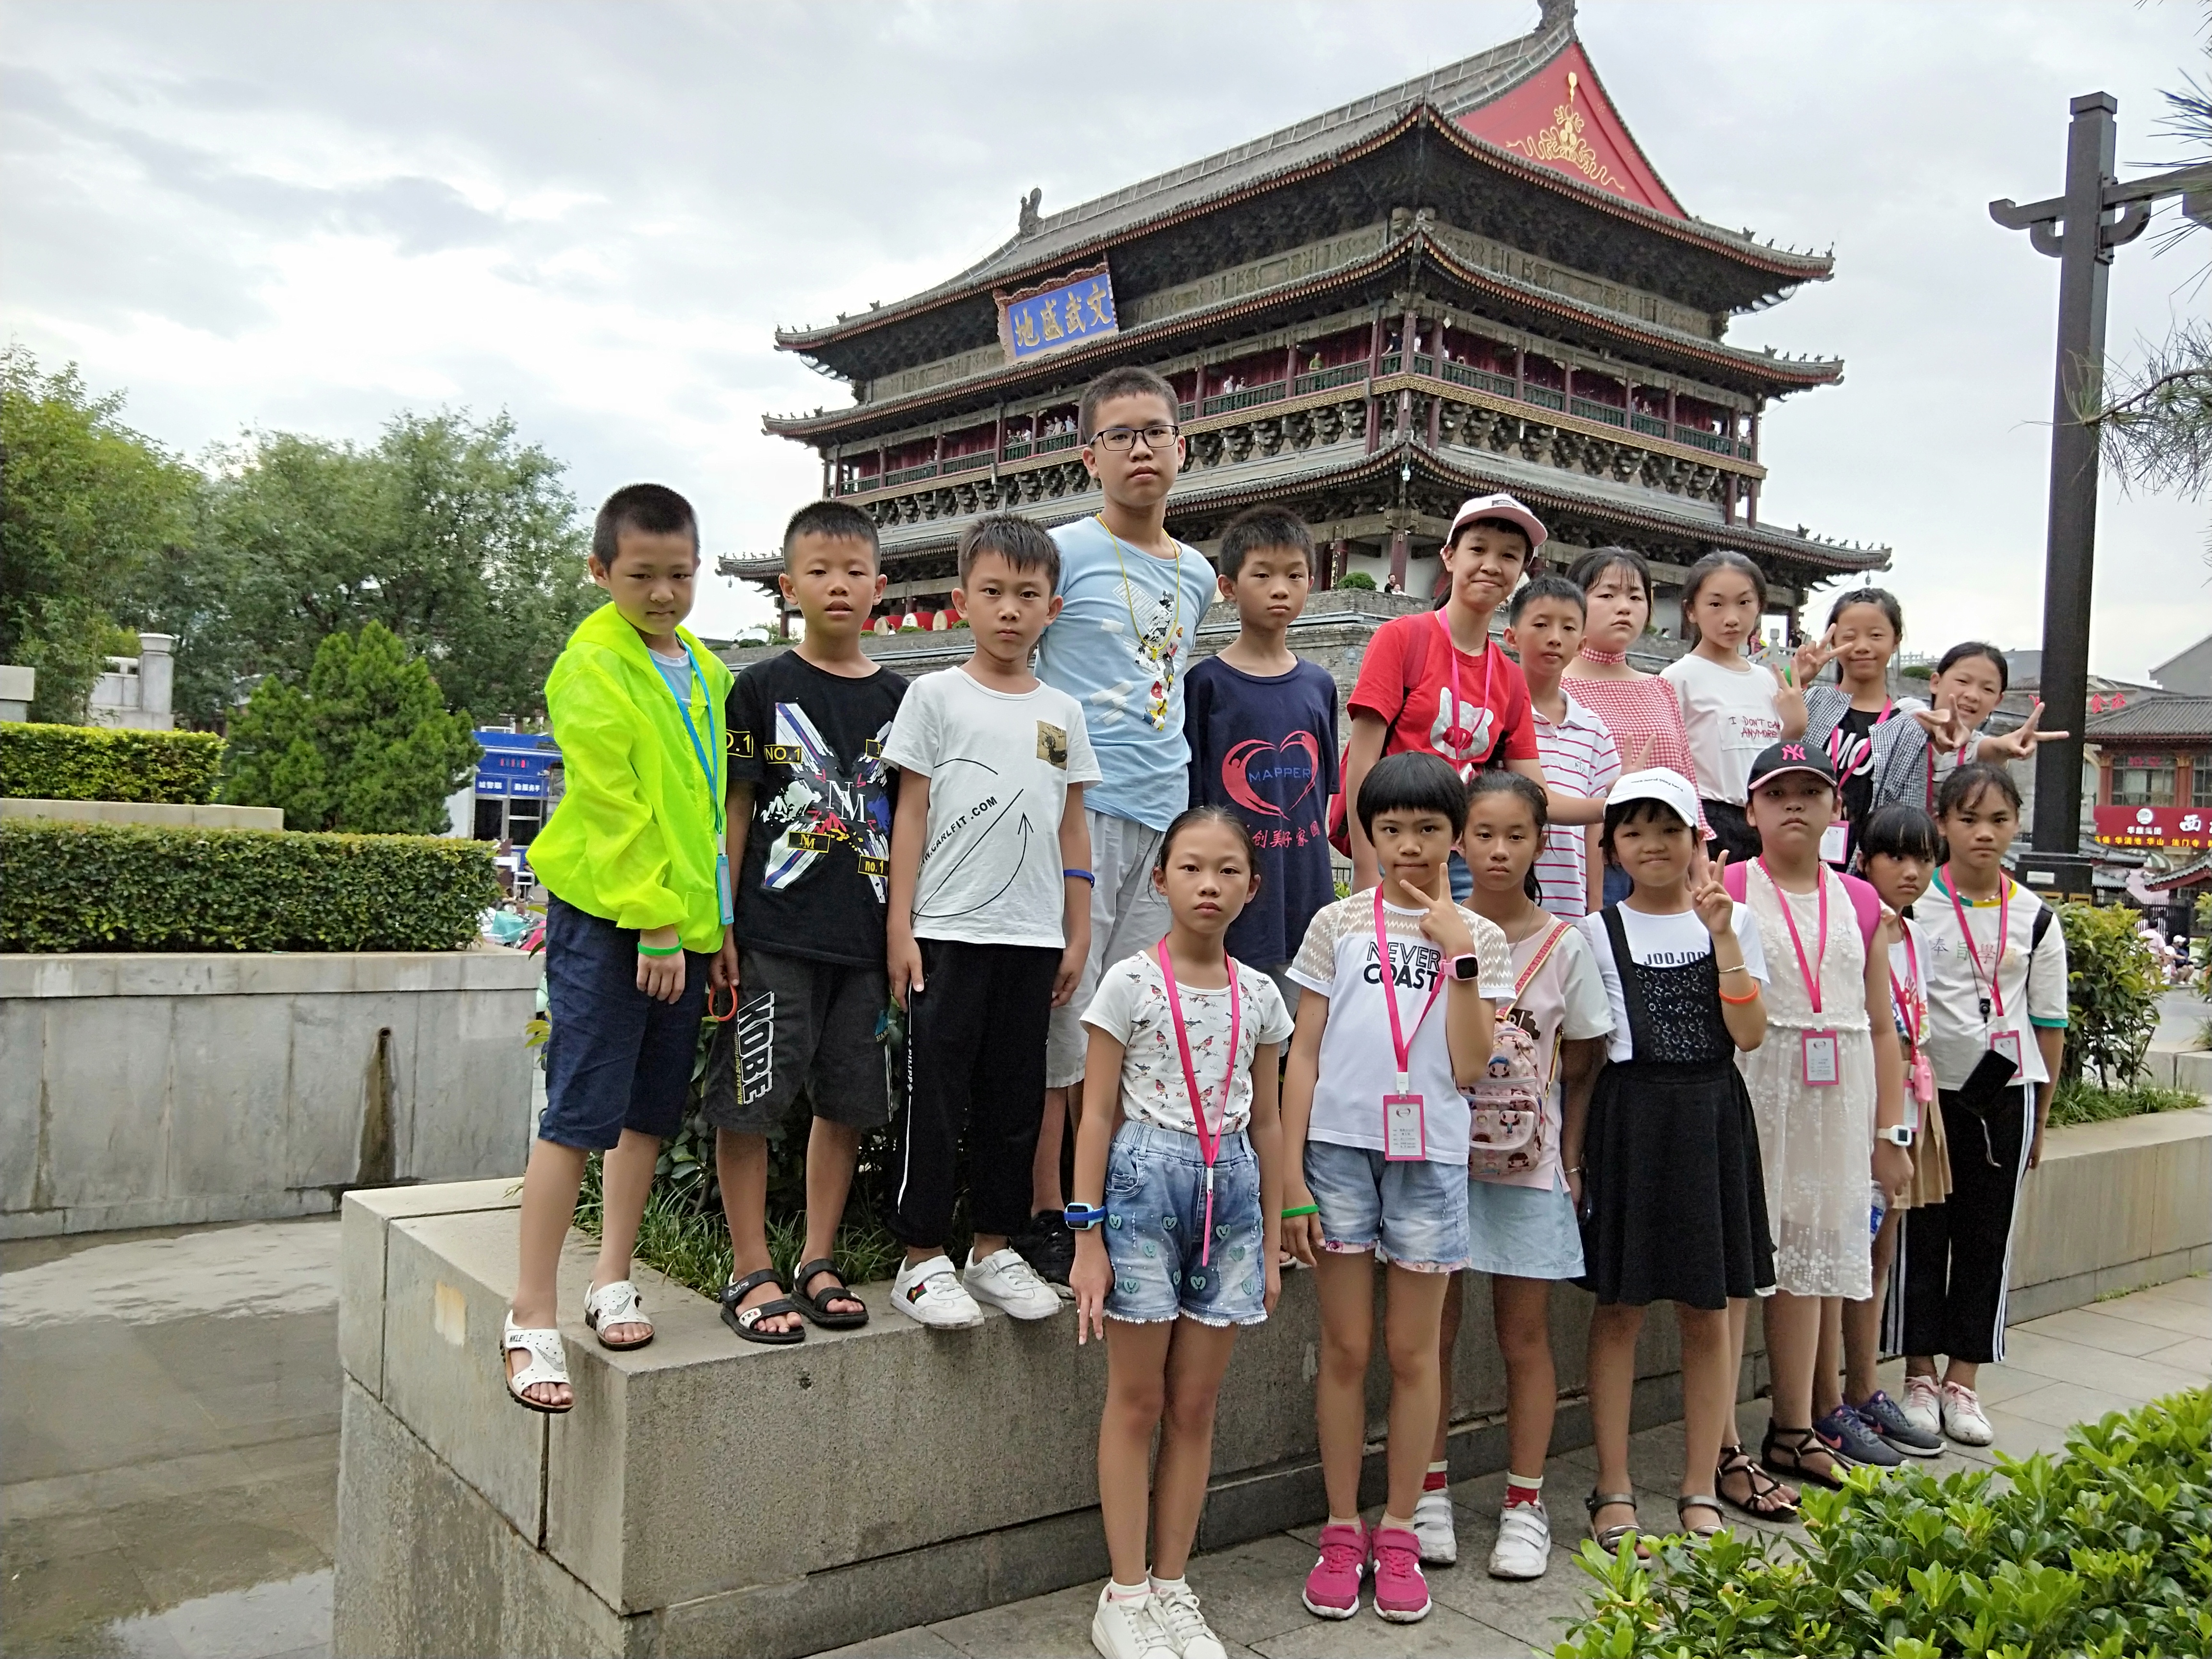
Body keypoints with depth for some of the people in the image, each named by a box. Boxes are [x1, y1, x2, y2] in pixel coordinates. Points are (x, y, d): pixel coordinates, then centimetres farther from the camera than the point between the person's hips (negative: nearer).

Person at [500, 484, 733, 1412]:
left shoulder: (705, 672, 13)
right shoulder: (592, 667, -9)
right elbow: (614, 810, -14)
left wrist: (715, 923, 10)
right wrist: (654, 927, -16)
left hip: (685, 921, 7)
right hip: (606, 918, -7)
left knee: (653, 1108, 13)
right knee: (580, 1113, -5)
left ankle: (613, 1279, 26)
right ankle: (532, 1317, 3)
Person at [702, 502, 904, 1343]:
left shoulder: (898, 699, 9)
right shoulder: (761, 689, 0)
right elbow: (735, 812, -1)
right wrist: (720, 926, -6)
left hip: (866, 934, 4)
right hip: (773, 932, -4)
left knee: (847, 1100, 10)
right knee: (749, 1101, -1)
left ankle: (817, 1262, 23)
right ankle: (750, 1272, 12)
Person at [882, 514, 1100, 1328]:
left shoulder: (1062, 711, 11)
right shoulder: (936, 695, 1)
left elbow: (1072, 827, 13)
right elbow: (910, 813, -1)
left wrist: (1078, 934, 9)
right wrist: (899, 926, -6)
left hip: (1033, 936, 4)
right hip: (948, 932, -4)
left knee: (1015, 1099, 10)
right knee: (935, 1097, 0)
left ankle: (995, 1249, 22)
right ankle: (922, 1260, 10)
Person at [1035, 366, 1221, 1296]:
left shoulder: (1196, 574, 16)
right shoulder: (1063, 553, -2)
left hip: (1166, 811, 6)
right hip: (1077, 807, -6)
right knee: (1059, 1014, -4)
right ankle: (1044, 1217, 6)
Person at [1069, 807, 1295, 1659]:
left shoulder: (1258, 995, 6)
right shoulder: (1130, 982, -6)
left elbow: (1265, 1122, 11)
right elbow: (1097, 1116, -6)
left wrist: (1271, 1243, 11)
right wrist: (1088, 1237, -9)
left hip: (1231, 1189, 4)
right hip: (1146, 1182, -4)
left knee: (1195, 1405, 10)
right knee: (1136, 1401, 5)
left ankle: (1172, 1587, 22)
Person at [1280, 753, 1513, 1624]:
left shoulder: (1479, 939, 5)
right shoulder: (1338, 924, 3)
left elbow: (1469, 1067, -5)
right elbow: (1303, 1056, 2)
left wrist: (1460, 957, -12)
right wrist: (1291, 1176, -4)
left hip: (1429, 1156, 1)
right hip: (1339, 1149, 0)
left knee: (1413, 1352, 8)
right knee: (1345, 1348, 6)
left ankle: (1398, 1534, 22)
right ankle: (1342, 1532, 19)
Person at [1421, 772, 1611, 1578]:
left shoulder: (1564, 945, 0)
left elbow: (1581, 1063, 5)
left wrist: (1568, 1153, -1)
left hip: (1527, 1163, 0)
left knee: (1526, 1335, 7)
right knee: (1433, 1331, 6)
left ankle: (1524, 1507, 19)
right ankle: (1430, 1495, 19)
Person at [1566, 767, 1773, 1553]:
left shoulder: (1732, 922, 6)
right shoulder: (1598, 932, 3)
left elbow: (1750, 1034, -6)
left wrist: (1722, 935, -13)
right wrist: (1571, 1153, -3)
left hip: (1711, 1120, 1)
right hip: (1627, 1122, -1)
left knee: (1708, 1312, 7)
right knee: (1619, 1309, 4)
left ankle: (1701, 1490, 18)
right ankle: (1613, 1492, 14)